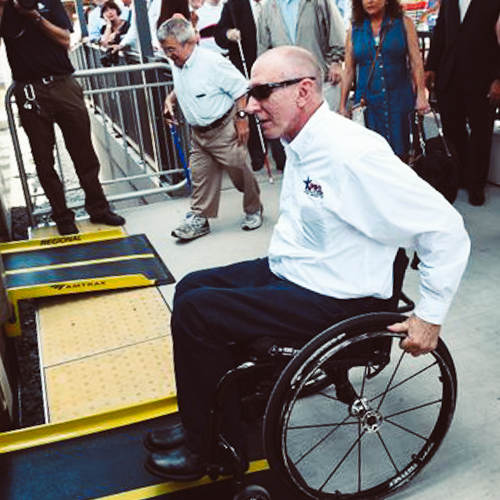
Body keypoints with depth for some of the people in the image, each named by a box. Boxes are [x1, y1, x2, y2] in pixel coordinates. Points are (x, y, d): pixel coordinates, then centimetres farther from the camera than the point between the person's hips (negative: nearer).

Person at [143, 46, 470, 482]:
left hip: (333, 299, -10)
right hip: (287, 271, 10)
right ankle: (203, 423, 22)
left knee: (193, 313, -14)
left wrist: (430, 316, -18)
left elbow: (445, 228, -23)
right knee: (191, 288, 11)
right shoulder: (301, 144, 3)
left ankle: (213, 448, 7)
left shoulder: (352, 153, -25)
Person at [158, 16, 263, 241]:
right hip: (199, 133, 7)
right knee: (200, 175, 7)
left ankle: (254, 210, 24)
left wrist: (241, 117, -16)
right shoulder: (177, 65, 4)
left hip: (224, 130, -7)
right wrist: (170, 99, 6)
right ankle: (199, 219, 13)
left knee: (240, 172, 4)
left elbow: (240, 88, -14)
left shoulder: (212, 61, -19)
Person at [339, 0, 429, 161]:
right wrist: (343, 106, 7)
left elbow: (416, 62, 0)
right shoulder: (355, 30, 8)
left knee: (399, 153, -1)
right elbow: (349, 71, 9)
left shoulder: (404, 23, 5)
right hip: (367, 101, 1)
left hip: (399, 99, -1)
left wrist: (421, 95, -9)